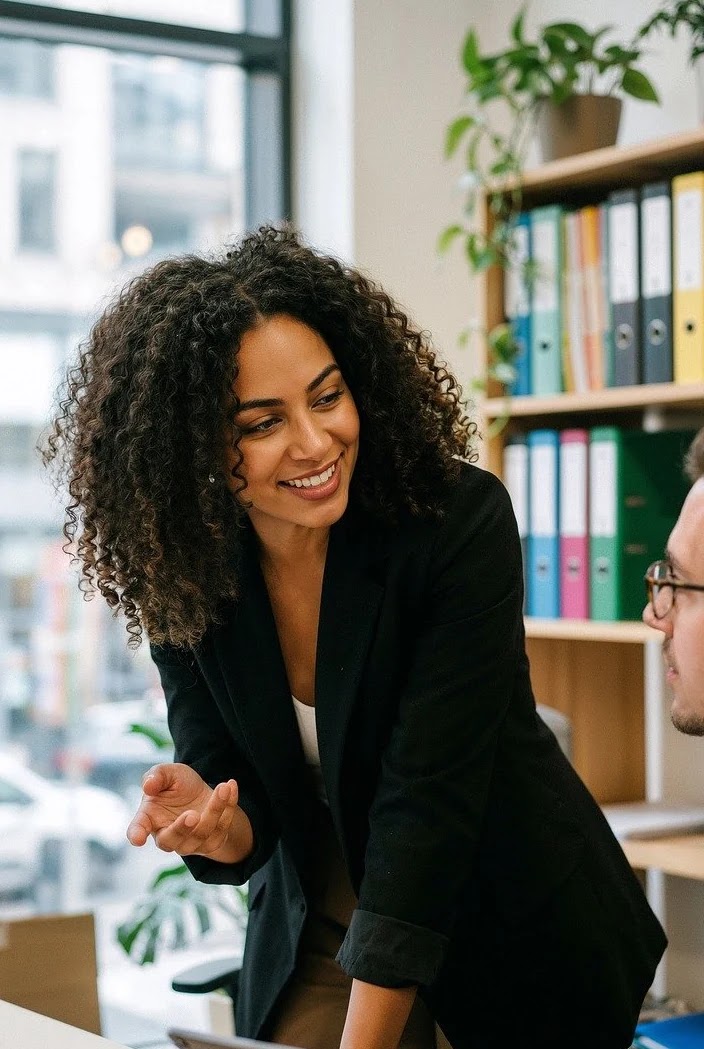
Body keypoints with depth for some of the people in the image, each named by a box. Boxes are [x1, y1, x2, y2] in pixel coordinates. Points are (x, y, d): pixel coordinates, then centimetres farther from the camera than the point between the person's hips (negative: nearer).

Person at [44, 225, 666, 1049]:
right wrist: (213, 828, -32)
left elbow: (426, 804, -28)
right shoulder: (184, 579, -12)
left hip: (513, 933, -2)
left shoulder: (460, 521, -25)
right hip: (318, 937, 3)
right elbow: (248, 826, -8)